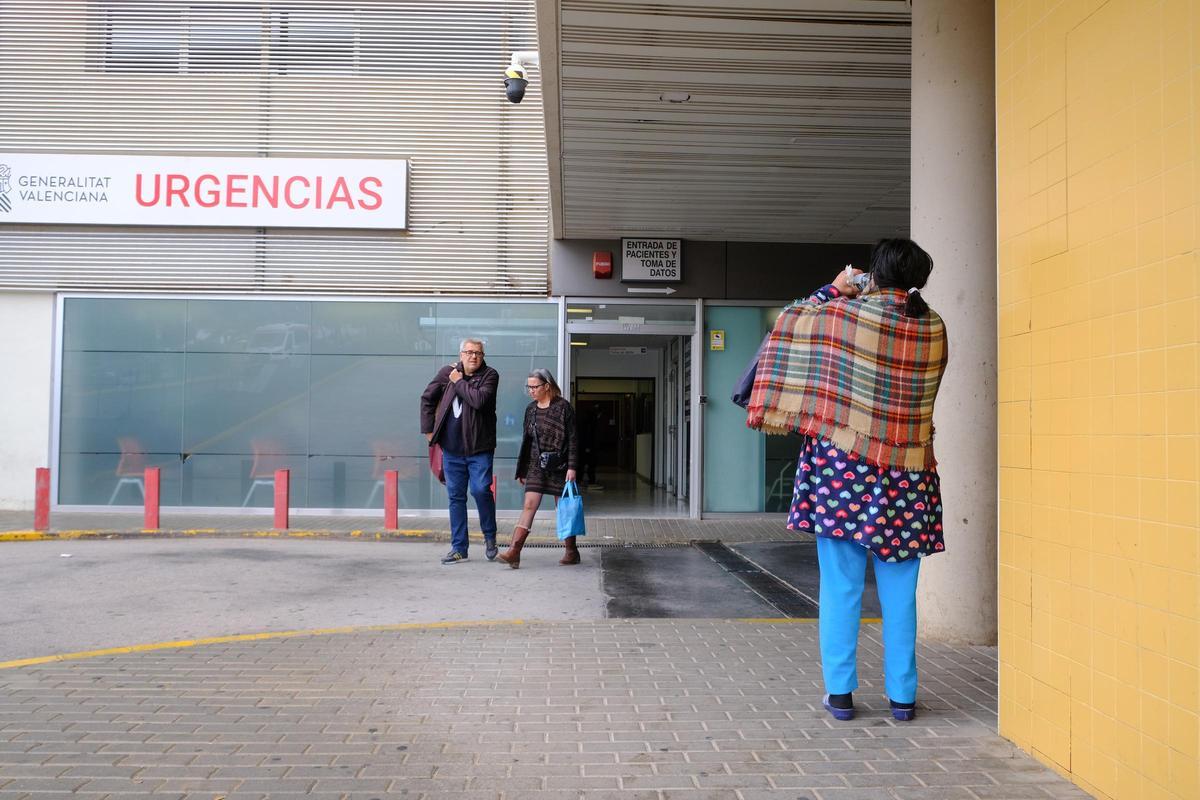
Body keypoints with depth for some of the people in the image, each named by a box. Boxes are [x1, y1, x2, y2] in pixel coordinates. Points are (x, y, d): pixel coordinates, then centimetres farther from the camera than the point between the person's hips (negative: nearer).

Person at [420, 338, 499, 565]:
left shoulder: (490, 375, -3)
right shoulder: (447, 373, 7)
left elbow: (480, 400, -21)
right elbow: (427, 398, 17)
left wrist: (459, 382, -9)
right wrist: (428, 429, 10)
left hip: (479, 447, -3)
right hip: (452, 448, 4)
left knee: (480, 490, -13)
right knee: (456, 496, 7)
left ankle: (490, 536, 13)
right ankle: (459, 548, 15)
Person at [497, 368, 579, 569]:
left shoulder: (563, 407, -6)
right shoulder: (531, 409, 10)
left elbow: (573, 439, -8)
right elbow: (526, 440, 15)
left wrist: (572, 467, -15)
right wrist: (521, 470, 15)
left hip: (558, 466, -4)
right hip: (536, 466, 4)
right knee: (529, 506, -6)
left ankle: (571, 551, 19)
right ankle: (514, 552, -14)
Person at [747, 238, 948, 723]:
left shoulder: (843, 315, -8)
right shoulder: (933, 329, 0)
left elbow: (792, 319, 8)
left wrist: (835, 290, 18)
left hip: (842, 467, -2)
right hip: (907, 474, 2)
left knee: (841, 587, 5)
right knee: (899, 592, 10)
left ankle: (840, 692, 10)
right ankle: (902, 695, 16)